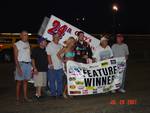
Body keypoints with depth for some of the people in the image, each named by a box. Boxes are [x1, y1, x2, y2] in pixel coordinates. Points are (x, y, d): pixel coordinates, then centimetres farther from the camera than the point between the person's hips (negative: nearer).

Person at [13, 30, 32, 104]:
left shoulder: (28, 44, 14)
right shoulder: (17, 45, -5)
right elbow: (16, 58, -9)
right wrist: (18, 68, -18)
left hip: (28, 64, 5)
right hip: (21, 64, -5)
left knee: (26, 81, 8)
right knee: (19, 82, -1)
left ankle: (25, 97, 13)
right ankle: (18, 98, 4)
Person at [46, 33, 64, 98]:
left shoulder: (60, 46, 15)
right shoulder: (49, 45, -4)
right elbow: (48, 55, -9)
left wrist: (63, 61, 8)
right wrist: (51, 64, -15)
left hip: (60, 66, 5)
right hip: (52, 67, -5)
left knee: (60, 81, 8)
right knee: (52, 81, 1)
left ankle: (59, 93, 17)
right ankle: (53, 94, 8)